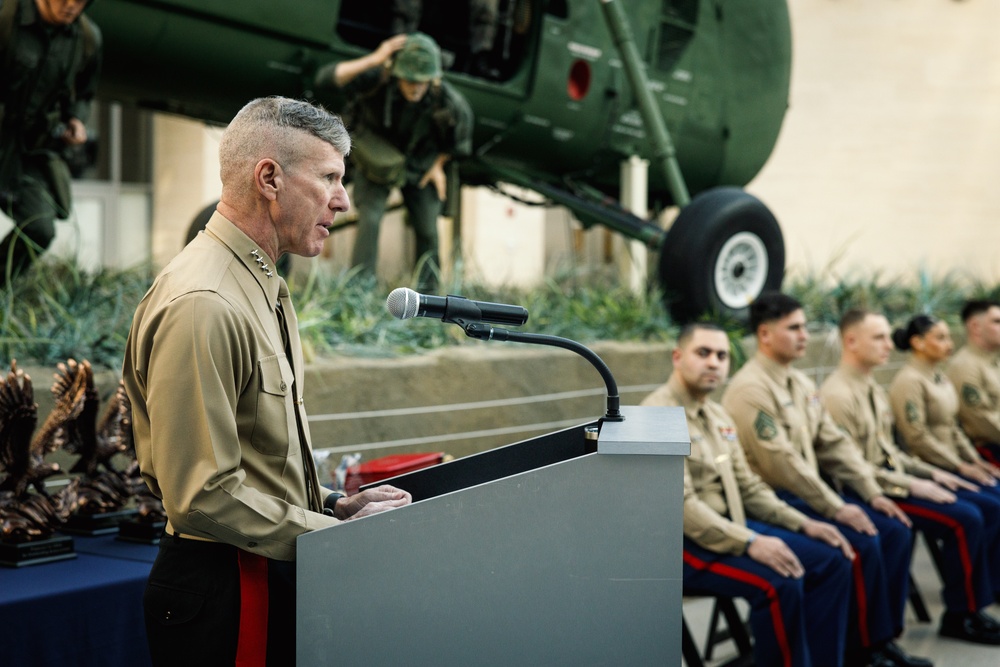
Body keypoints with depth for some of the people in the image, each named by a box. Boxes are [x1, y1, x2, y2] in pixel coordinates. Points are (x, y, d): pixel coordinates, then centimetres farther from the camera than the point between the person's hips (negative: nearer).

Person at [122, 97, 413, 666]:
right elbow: (204, 496, -24)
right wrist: (339, 534, -17)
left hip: (274, 574, 10)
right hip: (223, 592, -9)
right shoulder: (201, 306, -21)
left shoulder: (265, 288, 13)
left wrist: (333, 507, 5)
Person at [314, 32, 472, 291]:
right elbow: (326, 78, -45)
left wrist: (439, 164, 0)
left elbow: (463, 120, -5)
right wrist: (373, 60, -56)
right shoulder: (378, 79, -34)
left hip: (418, 166, 2)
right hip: (375, 160, -2)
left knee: (427, 230, 4)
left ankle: (427, 295, 21)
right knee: (370, 219, -17)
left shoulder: (447, 101, -29)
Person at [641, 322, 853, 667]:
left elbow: (748, 486, 17)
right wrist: (749, 543, -29)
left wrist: (802, 523, 4)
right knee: (780, 582, -29)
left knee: (832, 561, -1)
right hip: (682, 541, -9)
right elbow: (679, 505, -24)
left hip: (731, 527, 9)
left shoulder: (717, 415, 13)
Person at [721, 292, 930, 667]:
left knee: (895, 531, -3)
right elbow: (781, 463, -22)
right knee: (863, 543, -22)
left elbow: (834, 443, 12)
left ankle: (883, 637, 4)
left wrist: (873, 494, 2)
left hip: (812, 489, 9)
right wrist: (837, 509, -20)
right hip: (776, 499, -9)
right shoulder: (750, 389, -17)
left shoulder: (799, 382, 13)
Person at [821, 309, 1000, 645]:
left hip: (893, 475, 9)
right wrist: (912, 485, -17)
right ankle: (960, 615, -5)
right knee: (965, 519, -20)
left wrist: (931, 473, 7)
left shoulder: (873, 388, 12)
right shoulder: (837, 395, -17)